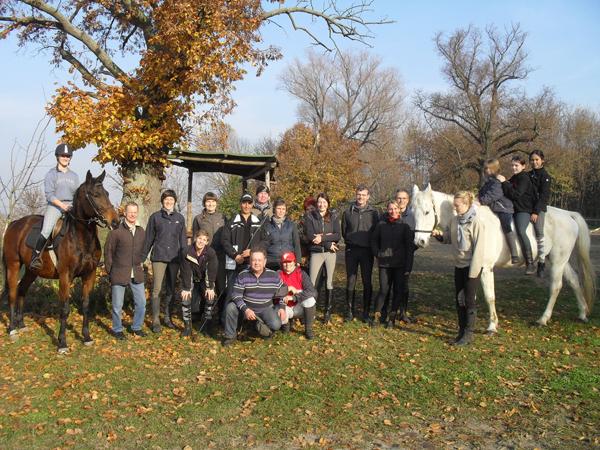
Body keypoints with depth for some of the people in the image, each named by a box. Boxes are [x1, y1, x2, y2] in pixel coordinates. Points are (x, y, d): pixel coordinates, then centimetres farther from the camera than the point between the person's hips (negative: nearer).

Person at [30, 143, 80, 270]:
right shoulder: (51, 174, 3)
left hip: (71, 207, 4)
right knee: (46, 231, -25)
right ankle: (35, 257, -14)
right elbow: (49, 194, -6)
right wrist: (62, 205, -18)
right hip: (54, 206, -4)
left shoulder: (74, 176, 17)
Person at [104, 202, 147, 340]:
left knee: (141, 303, 9)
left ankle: (137, 327, 28)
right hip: (119, 274, -4)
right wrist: (110, 271, -3)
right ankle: (117, 329, 25)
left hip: (137, 274, 4)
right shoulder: (116, 231, -9)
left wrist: (141, 263, 11)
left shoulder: (142, 232, 7)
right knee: (117, 306, 6)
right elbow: (108, 252, -4)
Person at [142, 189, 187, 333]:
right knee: (156, 289, -6)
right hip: (159, 257, -2)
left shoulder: (180, 218, 8)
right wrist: (143, 256, 4)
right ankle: (155, 320, 1)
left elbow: (183, 240, 10)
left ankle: (167, 317, 20)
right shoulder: (155, 217, 3)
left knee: (171, 289, 10)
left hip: (174, 258, 3)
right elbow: (149, 239, 5)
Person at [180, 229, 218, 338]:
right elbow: (186, 271, -20)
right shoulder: (187, 252, -24)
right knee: (185, 299, -15)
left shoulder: (211, 252, -24)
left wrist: (210, 288, -21)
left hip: (205, 280, 0)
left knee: (210, 297, -13)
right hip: (191, 280, 0)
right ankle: (187, 326, -3)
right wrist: (186, 288, -19)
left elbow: (212, 271, -20)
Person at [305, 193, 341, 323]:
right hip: (316, 252, -1)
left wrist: (322, 237, -15)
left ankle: (328, 311, 14)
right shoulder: (310, 217, 4)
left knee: (329, 282, 5)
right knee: (311, 282, -7)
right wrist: (328, 242, -12)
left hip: (330, 253, 1)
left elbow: (338, 235, -3)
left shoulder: (333, 217, 7)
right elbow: (310, 236, -8)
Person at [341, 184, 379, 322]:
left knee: (367, 282, 3)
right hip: (351, 250, 1)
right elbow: (343, 231, 11)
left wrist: (373, 246, 2)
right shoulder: (348, 212, 4)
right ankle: (350, 311, 13)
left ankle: (366, 312, 12)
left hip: (367, 251, 0)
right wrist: (350, 241, 4)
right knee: (350, 281, 4)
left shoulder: (373, 213, 3)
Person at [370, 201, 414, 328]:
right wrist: (378, 254, 4)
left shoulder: (404, 226, -1)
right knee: (383, 290, -1)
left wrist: (408, 266, -8)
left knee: (398, 290, 4)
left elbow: (409, 246, -3)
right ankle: (377, 316, 11)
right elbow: (374, 240, 17)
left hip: (400, 264, 0)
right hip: (384, 263, 0)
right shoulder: (381, 224, 3)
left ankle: (392, 318, 15)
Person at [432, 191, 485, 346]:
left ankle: (468, 334, 8)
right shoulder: (454, 220, 4)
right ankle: (462, 331, 23)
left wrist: (473, 271, -18)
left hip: (472, 266, -7)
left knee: (469, 300, -1)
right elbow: (449, 239, 16)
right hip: (459, 265, 7)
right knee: (459, 299, 11)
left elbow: (478, 248, -16)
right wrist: (440, 235, -6)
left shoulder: (476, 222, -15)